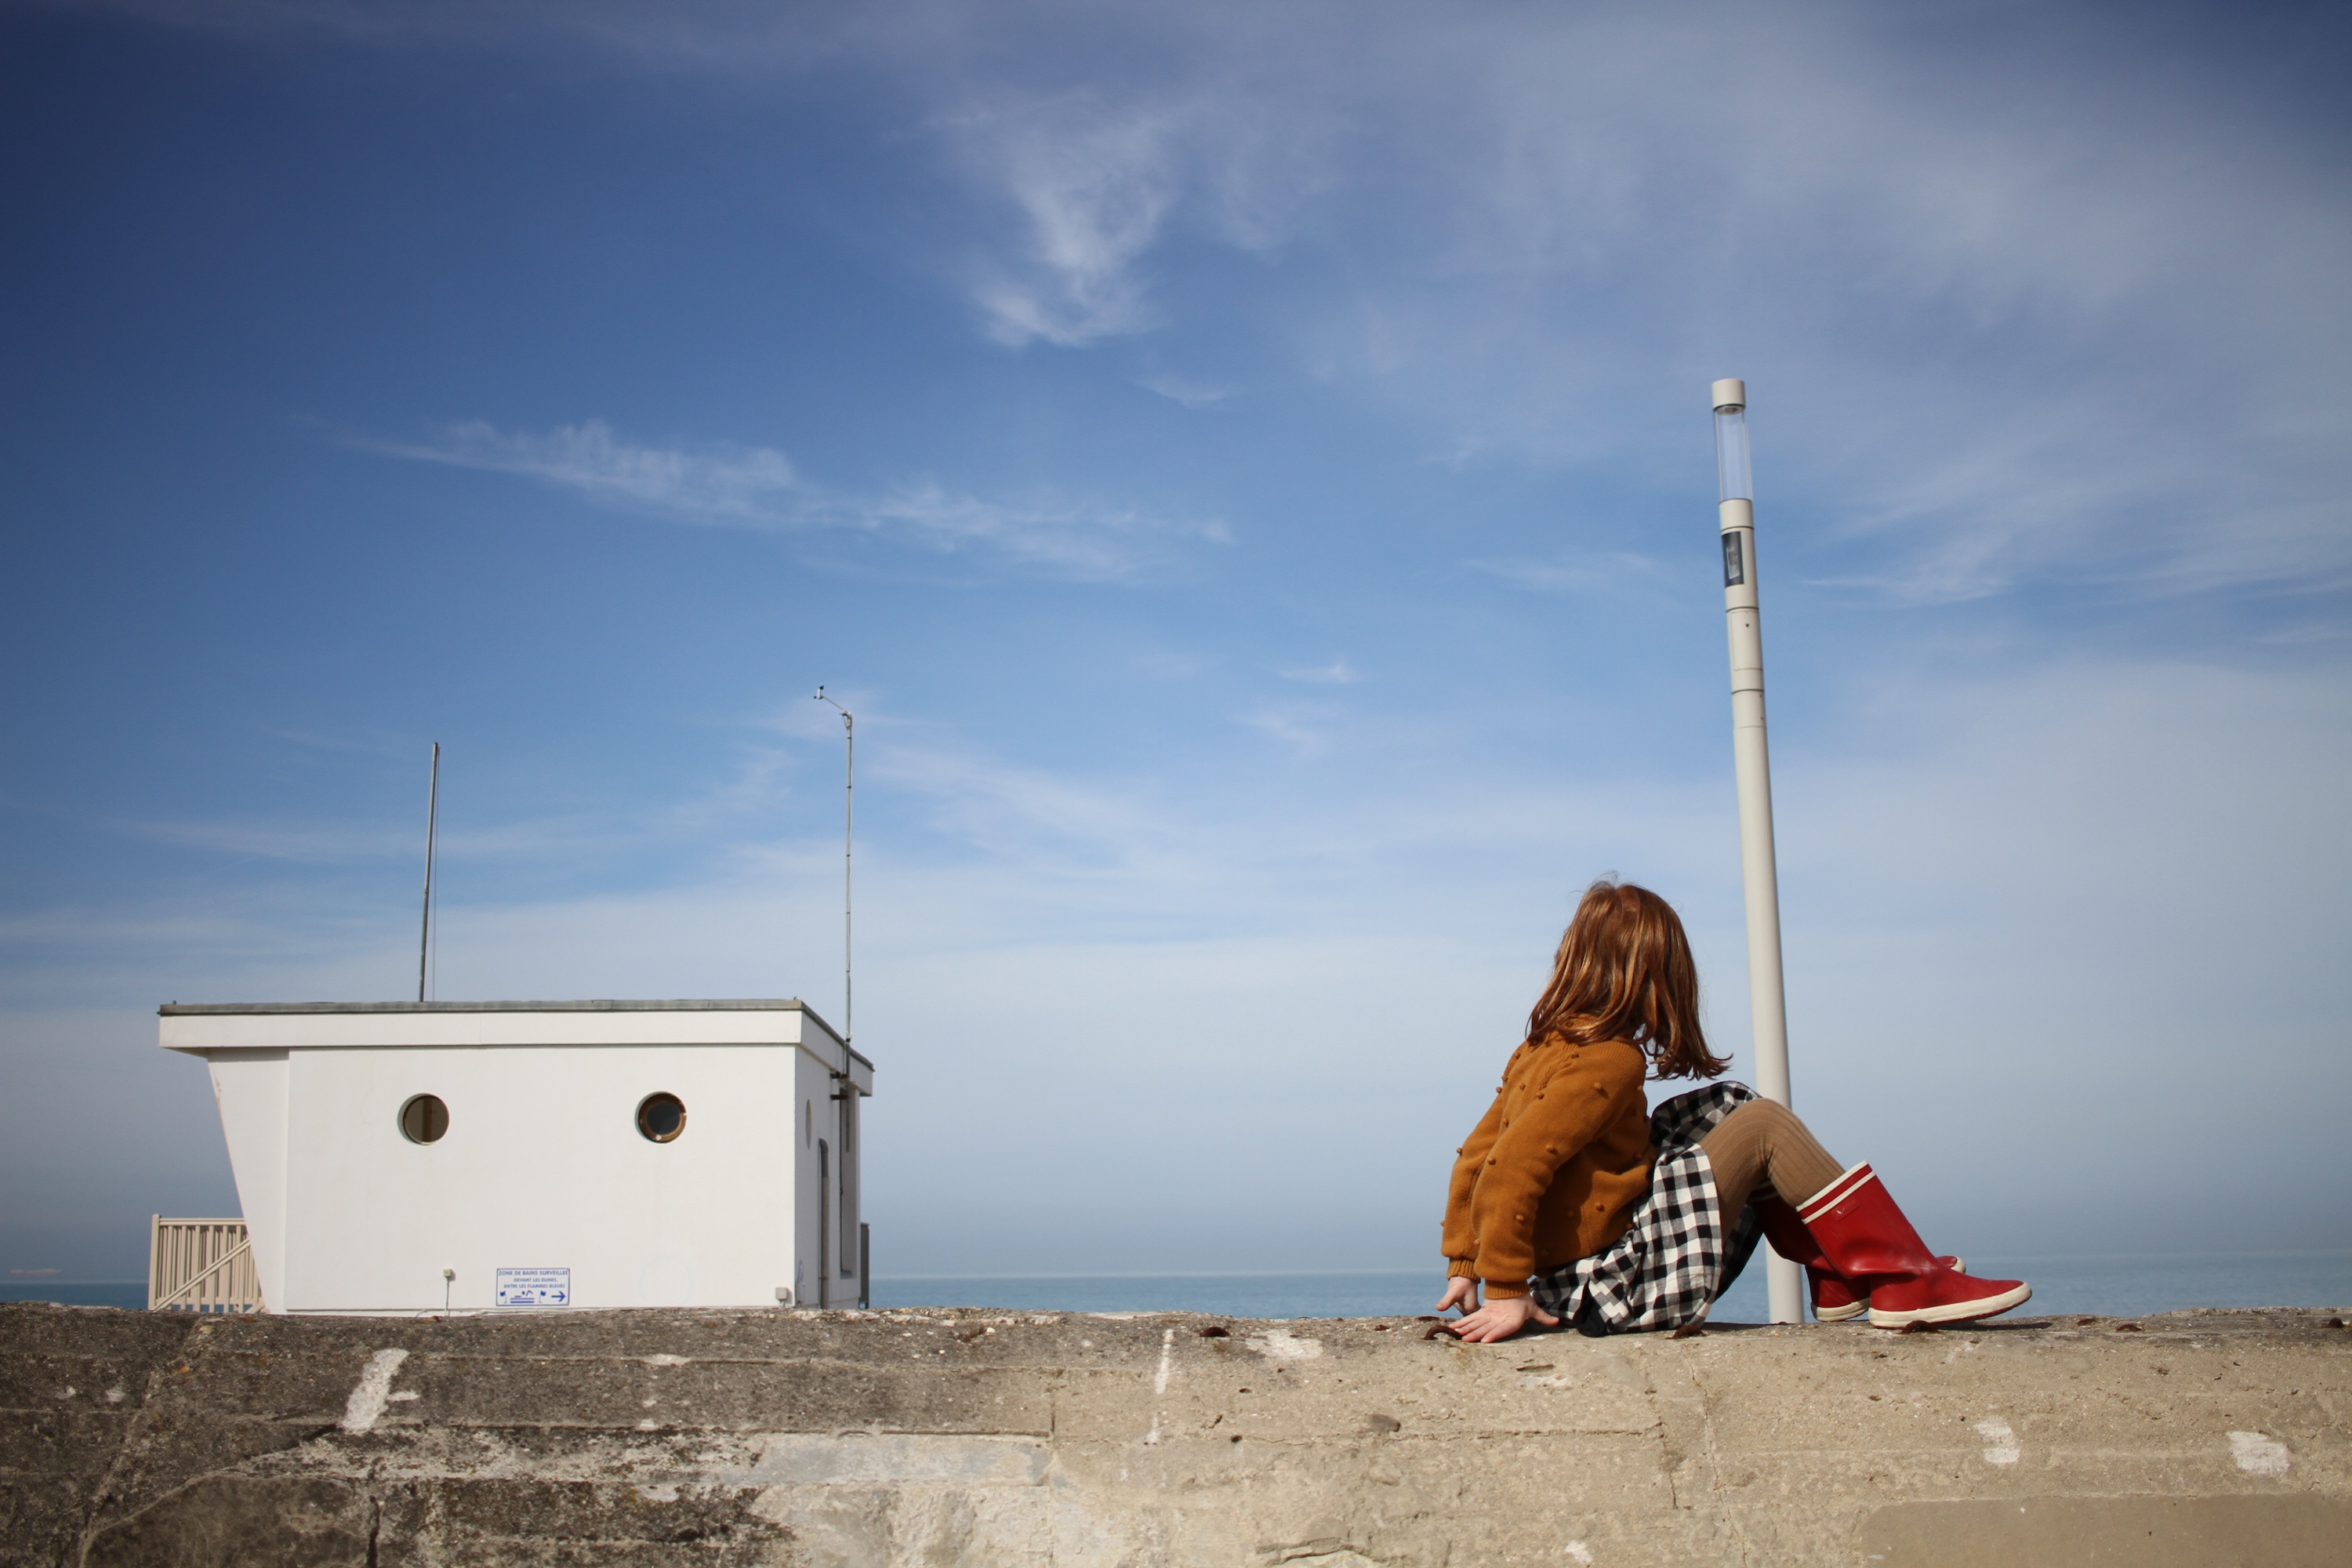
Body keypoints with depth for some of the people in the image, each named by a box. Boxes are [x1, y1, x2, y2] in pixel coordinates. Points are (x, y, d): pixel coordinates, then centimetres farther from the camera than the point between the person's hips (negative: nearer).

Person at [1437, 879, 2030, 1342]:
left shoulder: (1541, 1048, 8)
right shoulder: (1610, 1062, -17)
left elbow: (1475, 1157, 9)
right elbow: (1509, 1174, -26)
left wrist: (1464, 1265, 12)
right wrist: (1506, 1292, -21)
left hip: (1578, 1278, 9)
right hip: (1616, 1284, -9)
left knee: (1727, 1107, 15)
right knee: (1763, 1126, -6)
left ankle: (1836, 1275, 14)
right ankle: (1903, 1282, 0)